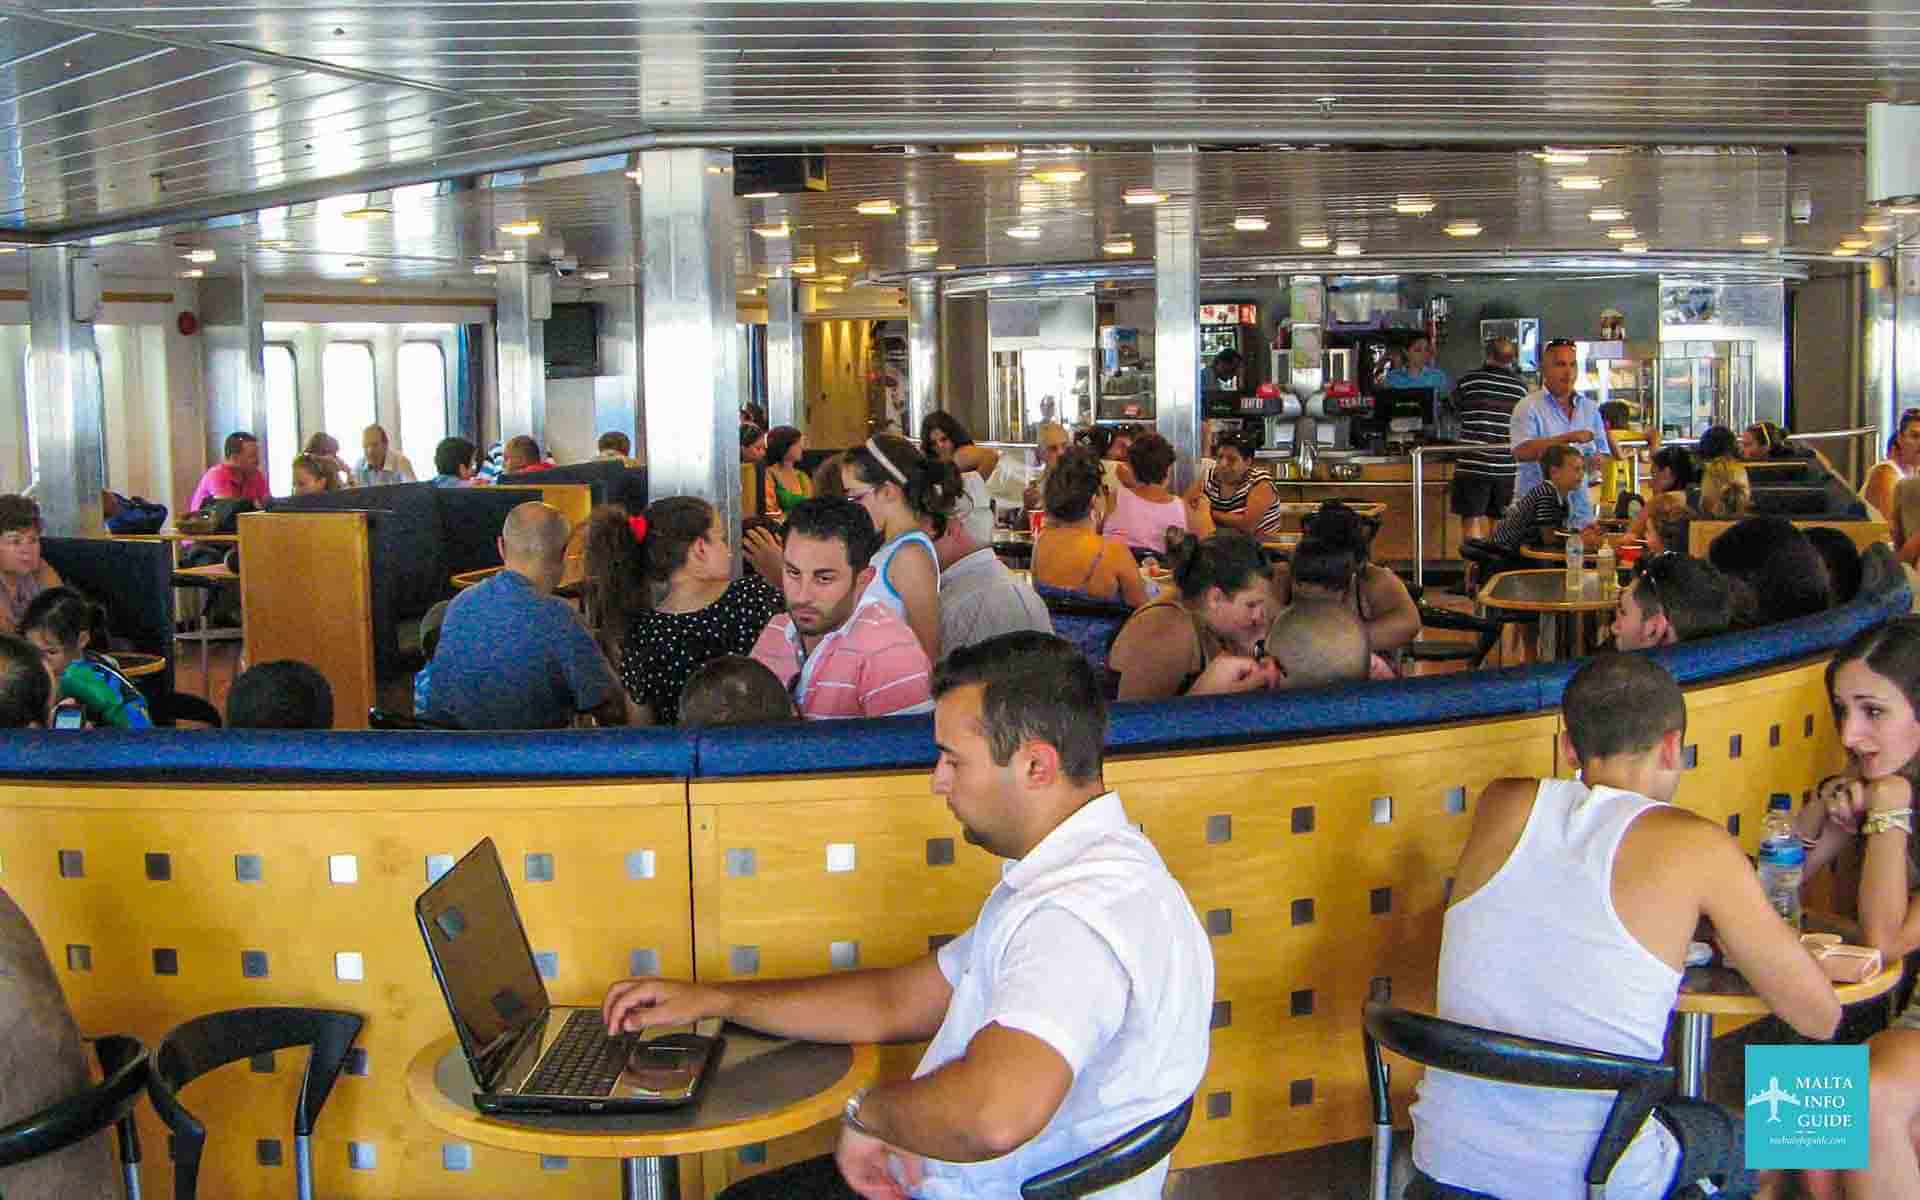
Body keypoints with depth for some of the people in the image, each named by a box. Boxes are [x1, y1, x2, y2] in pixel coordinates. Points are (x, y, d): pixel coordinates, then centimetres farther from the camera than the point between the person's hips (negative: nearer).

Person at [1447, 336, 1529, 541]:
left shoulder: (1467, 381, -4)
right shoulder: (1520, 386, 2)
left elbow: (1457, 412, 11)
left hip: (1473, 463, -3)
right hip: (1507, 466, 3)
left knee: (1471, 520, 1)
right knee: (1499, 521, 12)